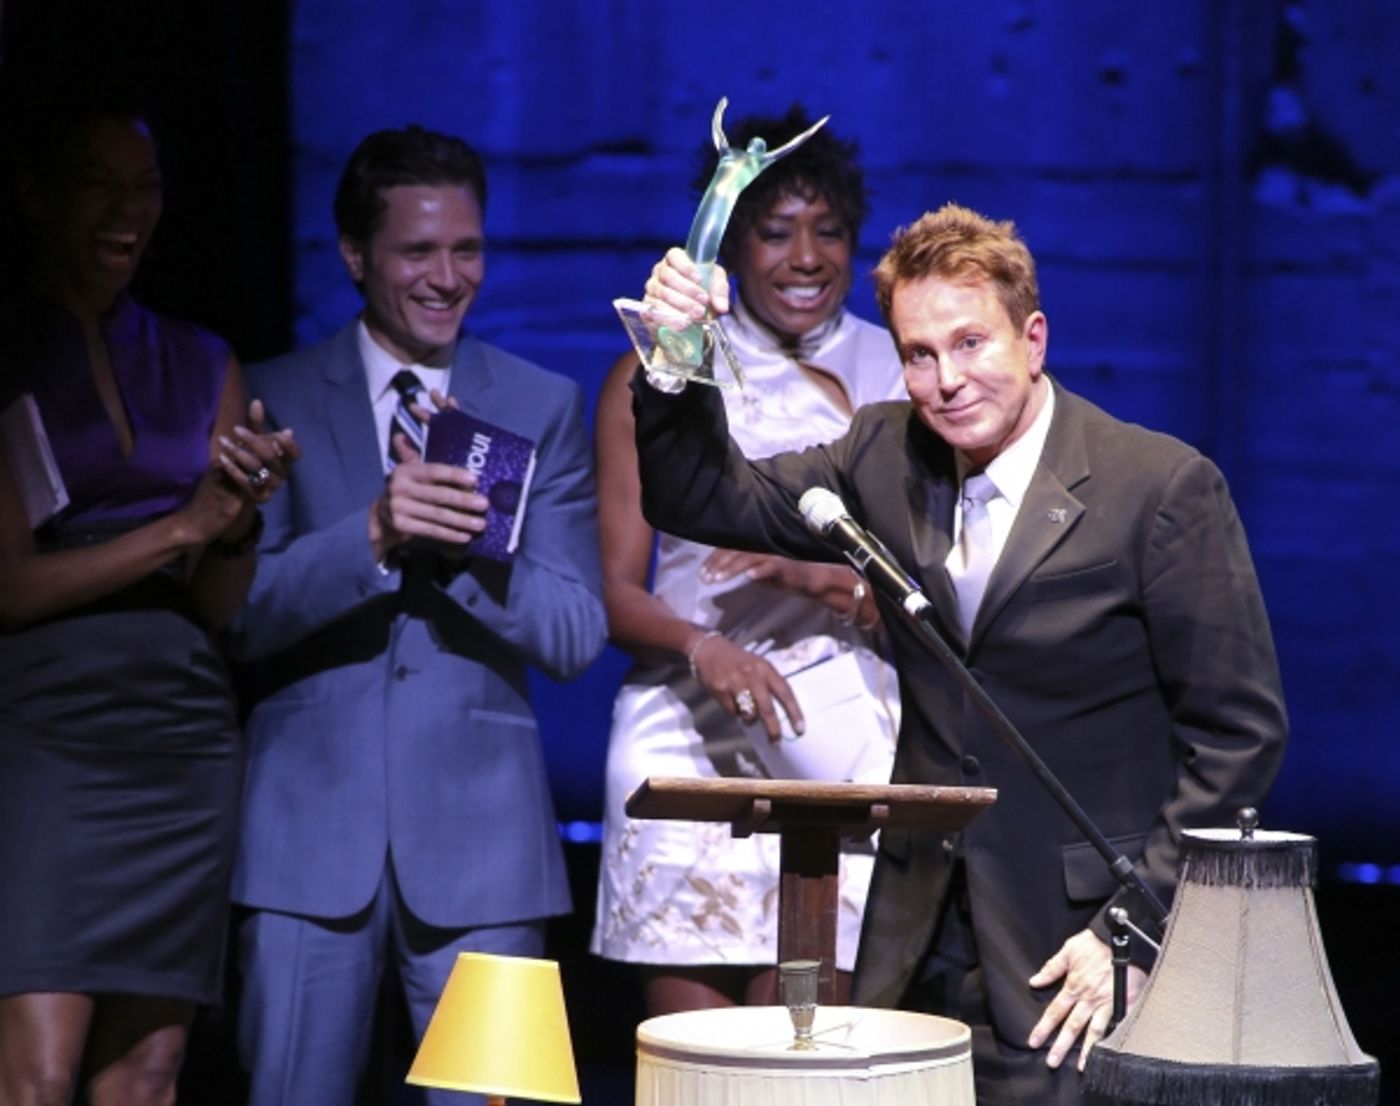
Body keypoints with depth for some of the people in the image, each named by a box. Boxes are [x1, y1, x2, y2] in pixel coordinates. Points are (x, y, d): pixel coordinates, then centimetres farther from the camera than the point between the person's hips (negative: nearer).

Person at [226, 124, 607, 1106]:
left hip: (479, 832, 1)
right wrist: (373, 535, -22)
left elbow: (576, 635, 1)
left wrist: (456, 545, -16)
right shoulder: (274, 399, 6)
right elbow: (242, 612, -4)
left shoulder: (544, 407, 8)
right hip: (310, 830, 0)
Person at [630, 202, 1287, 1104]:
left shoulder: (1165, 487, -11)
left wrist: (1135, 932, -13)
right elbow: (707, 500, 12)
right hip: (920, 936, 5)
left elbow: (1240, 733, -9)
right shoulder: (887, 456, 6)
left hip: (1073, 944, -5)